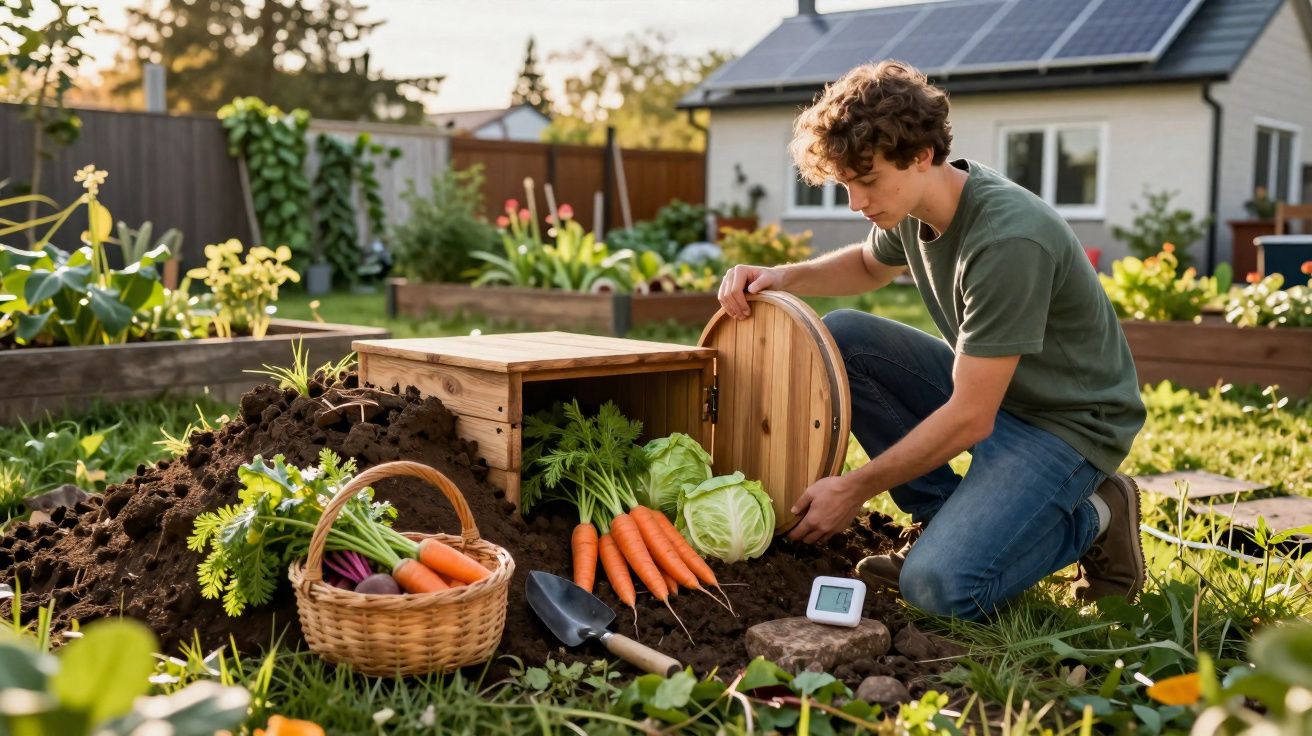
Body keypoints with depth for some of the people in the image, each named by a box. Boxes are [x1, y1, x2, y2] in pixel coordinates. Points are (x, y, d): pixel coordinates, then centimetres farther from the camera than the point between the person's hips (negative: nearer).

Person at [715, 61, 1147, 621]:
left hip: (1068, 422, -8)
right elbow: (870, 265, 21)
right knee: (839, 338, -6)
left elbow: (970, 419, -27)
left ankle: (1092, 517, 2)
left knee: (940, 585, -26)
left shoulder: (1008, 240, -31)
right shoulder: (915, 207, -5)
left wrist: (855, 489, -19)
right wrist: (782, 276, 0)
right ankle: (947, 519, 1)